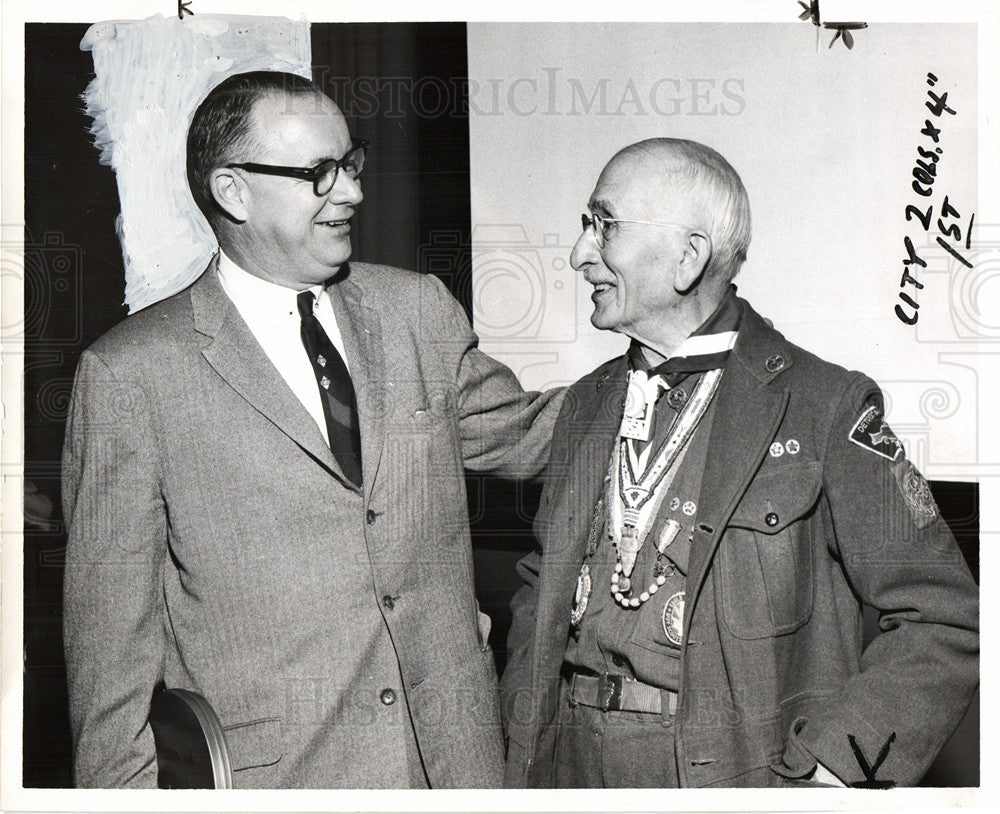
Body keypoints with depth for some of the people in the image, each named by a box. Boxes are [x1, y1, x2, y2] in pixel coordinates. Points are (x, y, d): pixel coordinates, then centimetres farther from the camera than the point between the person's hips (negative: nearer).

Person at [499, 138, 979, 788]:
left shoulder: (825, 409, -9)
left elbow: (946, 622, -9)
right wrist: (524, 733, 4)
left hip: (734, 771, -4)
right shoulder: (587, 405, 8)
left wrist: (822, 769, -17)